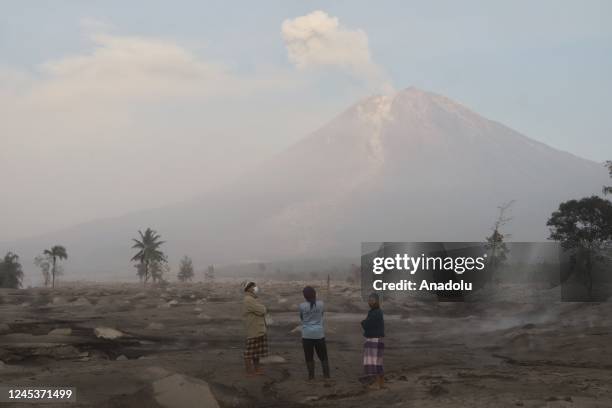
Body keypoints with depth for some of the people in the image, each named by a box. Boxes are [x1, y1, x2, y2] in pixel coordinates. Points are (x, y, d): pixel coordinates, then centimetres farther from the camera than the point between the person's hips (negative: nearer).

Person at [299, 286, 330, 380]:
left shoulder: (302, 306, -9)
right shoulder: (321, 304, -5)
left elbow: (301, 318, 7)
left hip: (307, 334, -1)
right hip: (319, 333, 2)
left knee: (309, 356, 9)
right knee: (323, 356, 13)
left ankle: (311, 376, 12)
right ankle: (327, 374, 13)